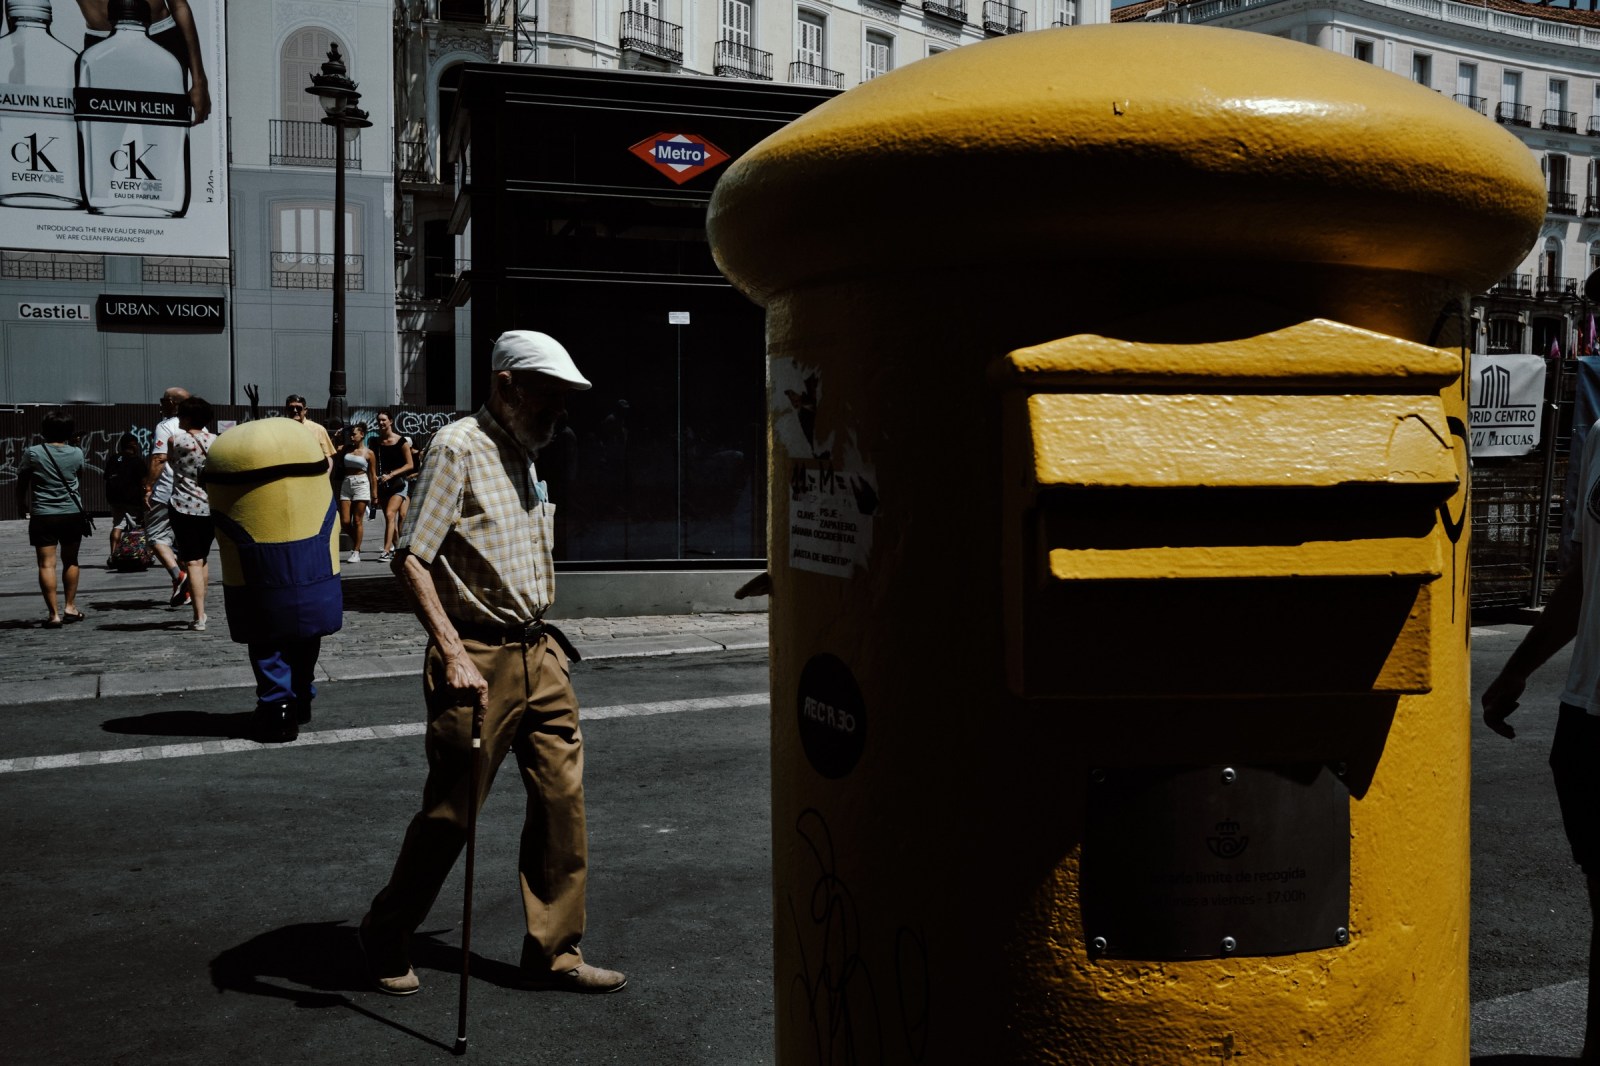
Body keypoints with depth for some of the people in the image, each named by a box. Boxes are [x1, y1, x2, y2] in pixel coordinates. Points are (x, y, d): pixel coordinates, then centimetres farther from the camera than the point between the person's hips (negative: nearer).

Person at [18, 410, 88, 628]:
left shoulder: (33, 454, -6)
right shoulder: (76, 454, -1)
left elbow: (21, 482, 5)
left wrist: (21, 504, 21)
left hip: (42, 516, -2)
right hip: (72, 514, 2)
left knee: (46, 564, -3)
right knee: (70, 561, 17)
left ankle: (54, 614, -9)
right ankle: (70, 607, 23)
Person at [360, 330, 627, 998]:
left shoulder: (524, 458, 17)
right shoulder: (459, 447, -9)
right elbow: (410, 559, -18)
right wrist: (454, 656, -25)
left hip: (540, 653, 8)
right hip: (480, 659, -8)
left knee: (563, 800, 5)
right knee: (449, 813, 1)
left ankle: (555, 954, 16)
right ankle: (385, 940, 23)